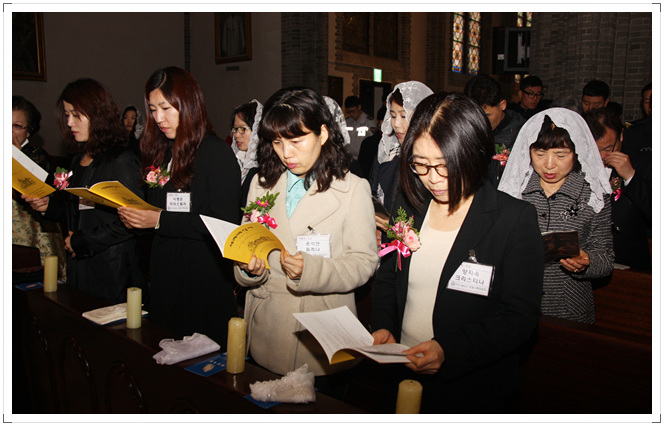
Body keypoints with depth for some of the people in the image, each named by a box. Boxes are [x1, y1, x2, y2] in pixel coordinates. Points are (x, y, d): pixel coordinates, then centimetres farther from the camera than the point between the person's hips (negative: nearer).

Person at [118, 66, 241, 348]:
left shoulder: (217, 154, -11)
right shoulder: (162, 153, 12)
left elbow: (224, 224, -19)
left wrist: (160, 220, -21)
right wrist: (135, 217, -4)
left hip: (205, 285, -7)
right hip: (164, 280, 7)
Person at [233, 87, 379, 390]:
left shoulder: (353, 188, -6)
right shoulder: (262, 183, 7)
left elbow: (364, 263, -10)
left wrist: (311, 269, -25)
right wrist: (250, 268, -13)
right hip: (266, 332, 4)